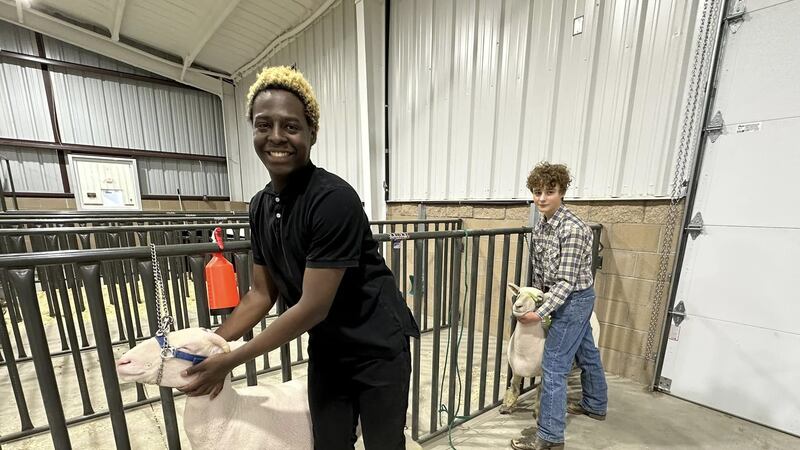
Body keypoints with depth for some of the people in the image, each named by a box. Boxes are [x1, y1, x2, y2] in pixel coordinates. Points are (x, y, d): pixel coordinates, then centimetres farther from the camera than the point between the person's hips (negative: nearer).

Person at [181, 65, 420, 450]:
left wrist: (231, 360, -14)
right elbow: (262, 293, 5)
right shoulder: (260, 206, -2)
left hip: (377, 347, -5)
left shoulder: (334, 200, -26)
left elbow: (313, 307, -24)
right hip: (326, 351, 6)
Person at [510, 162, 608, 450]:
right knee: (586, 354, 26)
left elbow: (566, 281, -25)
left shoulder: (572, 229, -26)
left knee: (553, 366, -2)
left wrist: (540, 313, -22)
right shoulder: (541, 226, 0)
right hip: (575, 301, 9)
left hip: (574, 300, -8)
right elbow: (540, 269, 8)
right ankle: (595, 406, 49)